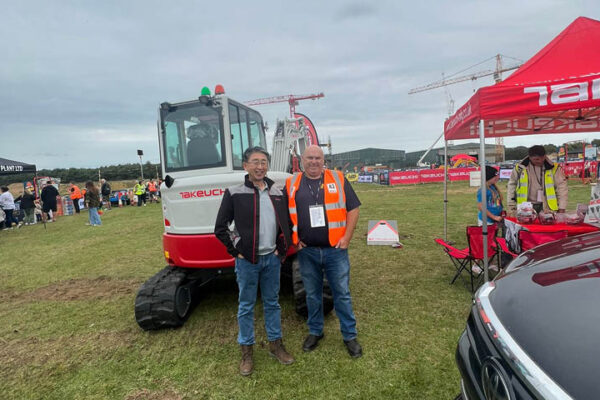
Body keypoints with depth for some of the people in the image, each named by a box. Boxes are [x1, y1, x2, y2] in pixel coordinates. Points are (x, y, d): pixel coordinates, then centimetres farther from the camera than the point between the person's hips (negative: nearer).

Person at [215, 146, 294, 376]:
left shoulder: (277, 193, 6)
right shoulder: (234, 193, -7)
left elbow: (286, 224, 15)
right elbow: (220, 228, -4)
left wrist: (282, 249, 6)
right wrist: (236, 252, -7)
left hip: (272, 258, 4)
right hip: (247, 260, -3)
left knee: (272, 303, 16)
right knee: (246, 306, 9)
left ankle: (275, 344, 32)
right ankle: (246, 351, 24)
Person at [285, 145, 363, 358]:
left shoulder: (338, 180, 0)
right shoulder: (292, 184, 3)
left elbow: (353, 209, 1)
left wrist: (347, 237, -6)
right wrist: (294, 240, 1)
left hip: (335, 249, -1)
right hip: (307, 252, 2)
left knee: (342, 294, 7)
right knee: (312, 295, 15)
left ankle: (350, 336, 23)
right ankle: (315, 332, 34)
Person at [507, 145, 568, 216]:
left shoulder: (554, 168, 1)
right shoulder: (520, 168, 1)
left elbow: (562, 188, 2)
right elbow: (511, 186, 9)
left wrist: (561, 209, -3)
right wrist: (511, 207, 7)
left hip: (548, 208, 0)